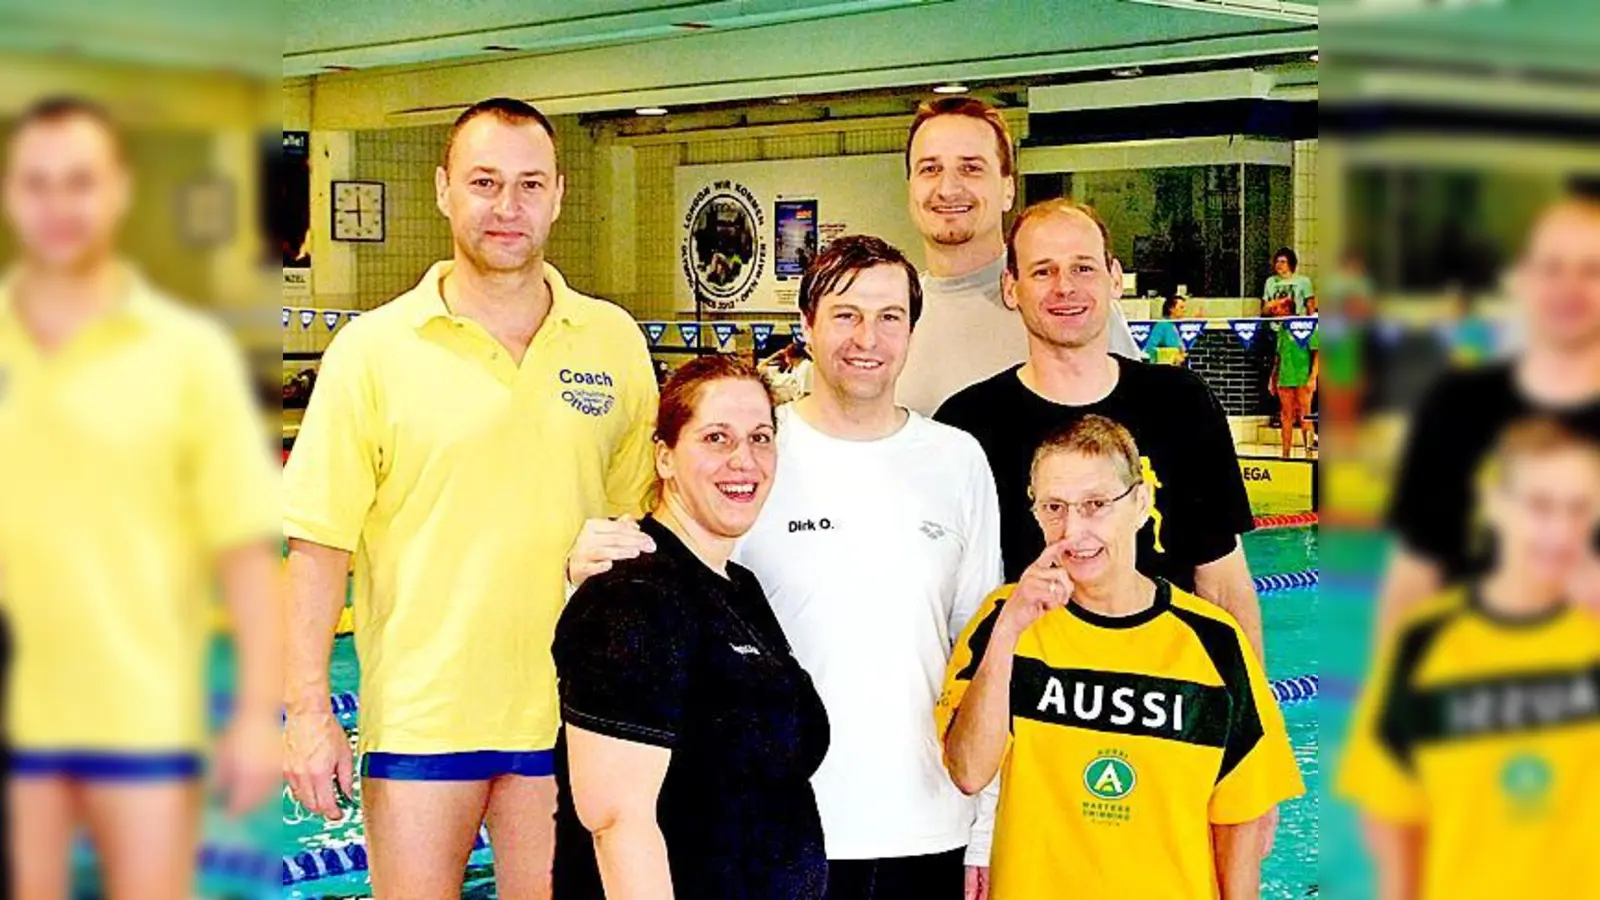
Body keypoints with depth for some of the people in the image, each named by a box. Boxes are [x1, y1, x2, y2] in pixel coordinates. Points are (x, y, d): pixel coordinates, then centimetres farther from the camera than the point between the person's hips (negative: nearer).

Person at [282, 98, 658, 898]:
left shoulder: (614, 342, 4)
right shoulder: (372, 349, -3)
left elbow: (645, 515, 12)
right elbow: (319, 545, -4)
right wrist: (309, 713, -7)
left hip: (568, 710, 2)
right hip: (419, 712, -2)